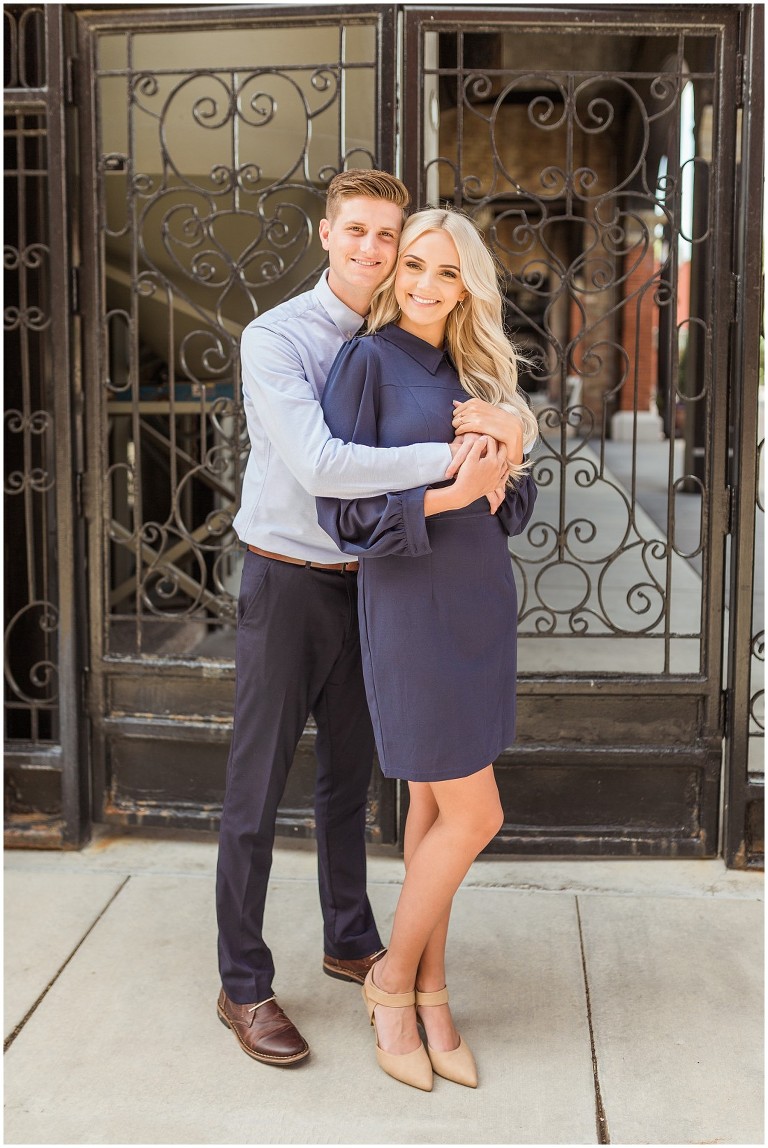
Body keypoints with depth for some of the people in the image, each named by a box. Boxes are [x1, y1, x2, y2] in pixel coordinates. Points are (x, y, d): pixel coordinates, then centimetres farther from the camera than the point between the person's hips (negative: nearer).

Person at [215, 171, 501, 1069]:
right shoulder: (277, 337, -15)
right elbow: (318, 464, -29)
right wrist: (449, 458, -30)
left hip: (364, 584, 6)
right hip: (287, 582, -6)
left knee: (349, 774, 18)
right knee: (257, 787, 2)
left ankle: (351, 942, 36)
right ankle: (243, 985, 15)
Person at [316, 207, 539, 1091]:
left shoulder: (472, 377, 13)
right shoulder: (366, 362, -8)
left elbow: (512, 514, 11)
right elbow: (343, 510, -14)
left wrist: (513, 449, -10)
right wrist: (449, 493, -23)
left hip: (479, 601, 7)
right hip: (413, 604, -7)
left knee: (435, 802, 12)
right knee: (474, 814, -4)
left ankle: (429, 994, 23)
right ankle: (392, 982, 16)